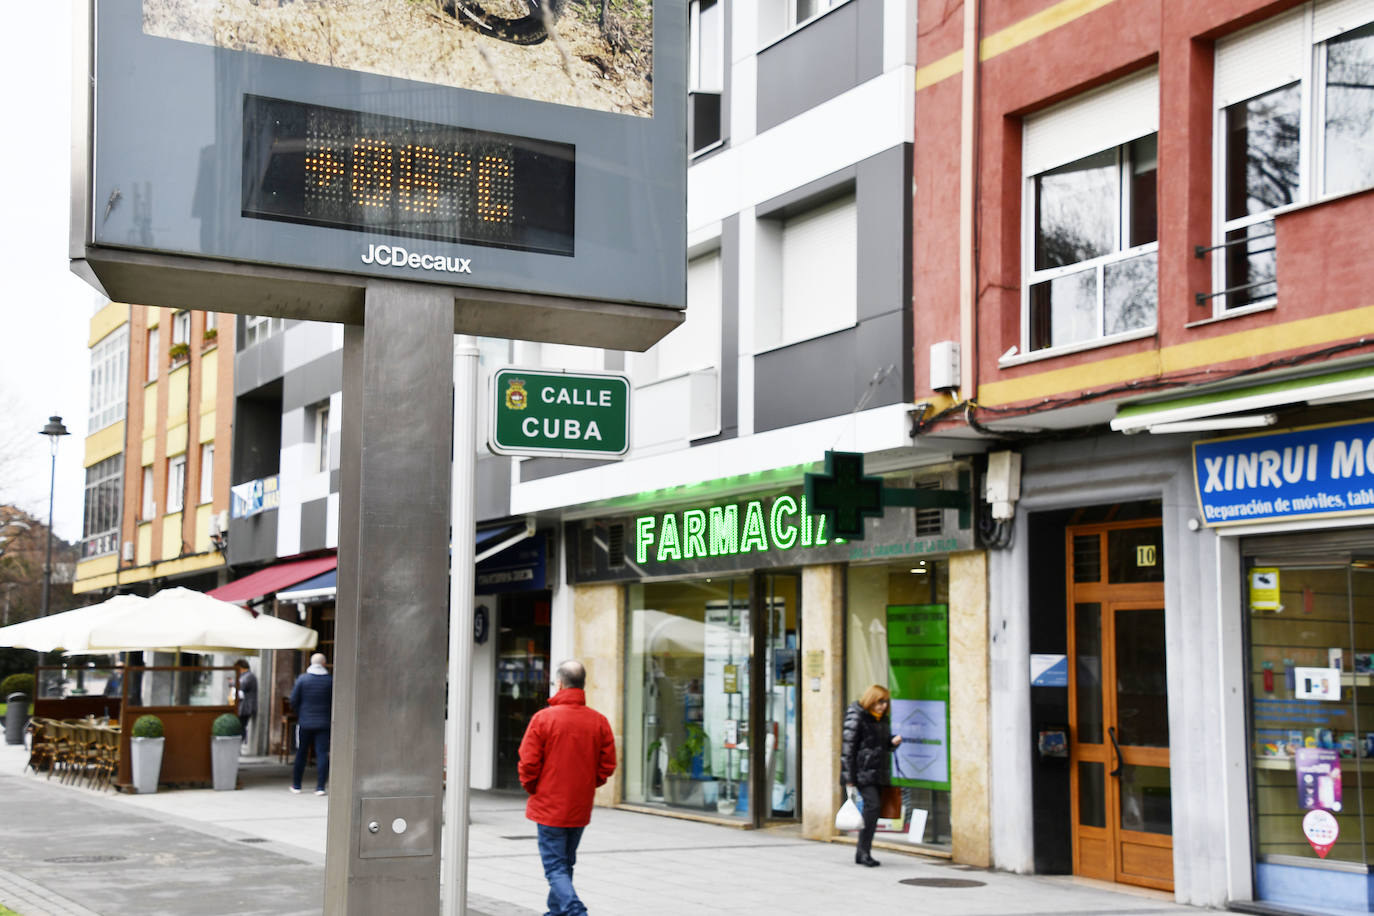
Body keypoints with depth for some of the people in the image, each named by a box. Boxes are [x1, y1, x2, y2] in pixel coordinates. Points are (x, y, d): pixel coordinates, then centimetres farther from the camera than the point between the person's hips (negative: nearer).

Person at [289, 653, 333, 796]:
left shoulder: (302, 679, -3)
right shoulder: (330, 680, -3)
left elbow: (293, 701, -1)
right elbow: (334, 703, -2)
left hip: (304, 723, 1)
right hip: (323, 723, 0)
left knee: (301, 754, 11)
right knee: (322, 754, 0)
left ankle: (296, 785, 17)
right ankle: (320, 787, -5)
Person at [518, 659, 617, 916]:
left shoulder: (543, 718, -12)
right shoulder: (599, 721, -2)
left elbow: (528, 763, -11)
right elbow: (608, 765, 1)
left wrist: (532, 789, 7)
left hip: (549, 806, -4)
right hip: (581, 808, 4)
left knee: (555, 866, -2)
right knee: (566, 863, 20)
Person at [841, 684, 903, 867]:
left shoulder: (881, 719, 16)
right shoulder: (856, 718, -8)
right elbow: (848, 748, -12)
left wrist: (893, 742, 2)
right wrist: (849, 779, -15)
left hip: (877, 774, 8)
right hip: (861, 773, -8)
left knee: (874, 809, 6)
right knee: (872, 805, -19)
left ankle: (862, 853, 15)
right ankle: (864, 851, -14)